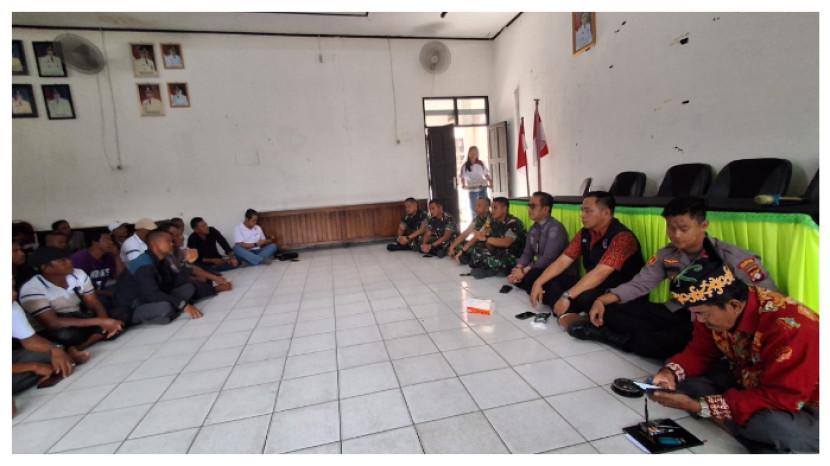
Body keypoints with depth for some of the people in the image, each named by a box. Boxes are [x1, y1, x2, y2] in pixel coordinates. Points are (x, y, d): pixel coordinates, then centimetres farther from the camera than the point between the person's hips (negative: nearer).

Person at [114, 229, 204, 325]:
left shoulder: (161, 261, 4)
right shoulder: (144, 264, -24)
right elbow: (152, 294, -35)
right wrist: (183, 305, -36)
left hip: (150, 302, 8)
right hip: (131, 310, -8)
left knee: (189, 288, -4)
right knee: (165, 308, -37)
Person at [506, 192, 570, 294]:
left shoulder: (555, 228, -20)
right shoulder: (533, 228, 7)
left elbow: (548, 259, -26)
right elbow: (527, 253, 6)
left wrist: (524, 271, -24)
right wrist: (519, 268, -14)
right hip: (537, 268, 8)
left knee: (529, 277, -33)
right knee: (513, 274, -14)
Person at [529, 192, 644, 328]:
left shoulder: (622, 237, -21)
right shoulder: (584, 233, 2)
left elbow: (600, 273, -31)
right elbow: (562, 261, 1)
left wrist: (567, 296, -36)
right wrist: (538, 283, -12)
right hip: (593, 286, 8)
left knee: (585, 297, -37)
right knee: (550, 282, -8)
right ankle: (569, 314, -25)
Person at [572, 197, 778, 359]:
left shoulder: (728, 256, -11)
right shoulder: (667, 254, 2)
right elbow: (639, 284, 2)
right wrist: (603, 300, -14)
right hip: (677, 315, 4)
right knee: (611, 309, -9)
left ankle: (607, 334, -17)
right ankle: (660, 336, -21)